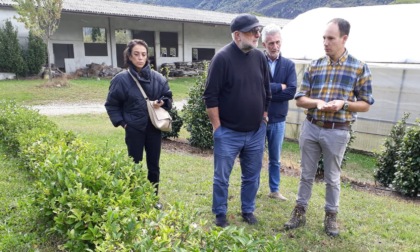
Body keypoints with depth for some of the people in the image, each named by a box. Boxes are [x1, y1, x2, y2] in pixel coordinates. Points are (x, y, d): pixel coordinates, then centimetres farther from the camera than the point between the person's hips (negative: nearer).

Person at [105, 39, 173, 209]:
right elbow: (111, 105, 1)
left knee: (153, 166, 14)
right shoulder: (121, 79, -7)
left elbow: (168, 97, 11)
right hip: (134, 130, -2)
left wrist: (162, 102, -10)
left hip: (154, 128, 3)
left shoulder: (157, 78, -1)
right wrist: (121, 122, -7)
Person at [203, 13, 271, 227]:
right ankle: (220, 214, 28)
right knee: (221, 177, 8)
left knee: (252, 176, 16)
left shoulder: (260, 57, 5)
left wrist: (264, 117, 12)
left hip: (256, 132, 5)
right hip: (228, 133, -5)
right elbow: (211, 96, -13)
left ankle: (248, 211, 35)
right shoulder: (222, 58, -12)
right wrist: (217, 127, -12)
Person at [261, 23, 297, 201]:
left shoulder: (289, 65, 2)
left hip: (278, 120, 3)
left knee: (275, 159, 16)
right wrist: (280, 87, -13)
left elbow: (292, 92, -10)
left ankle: (274, 190, 32)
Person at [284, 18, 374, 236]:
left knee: (332, 178, 13)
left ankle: (331, 216, 31)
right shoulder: (314, 66, 3)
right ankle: (300, 212, 27)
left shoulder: (360, 68, -4)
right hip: (311, 128, 2)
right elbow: (300, 99, 2)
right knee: (306, 174, 13)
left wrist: (344, 104, -20)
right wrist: (318, 103, -18)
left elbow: (366, 104, -1)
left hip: (337, 132, -2)